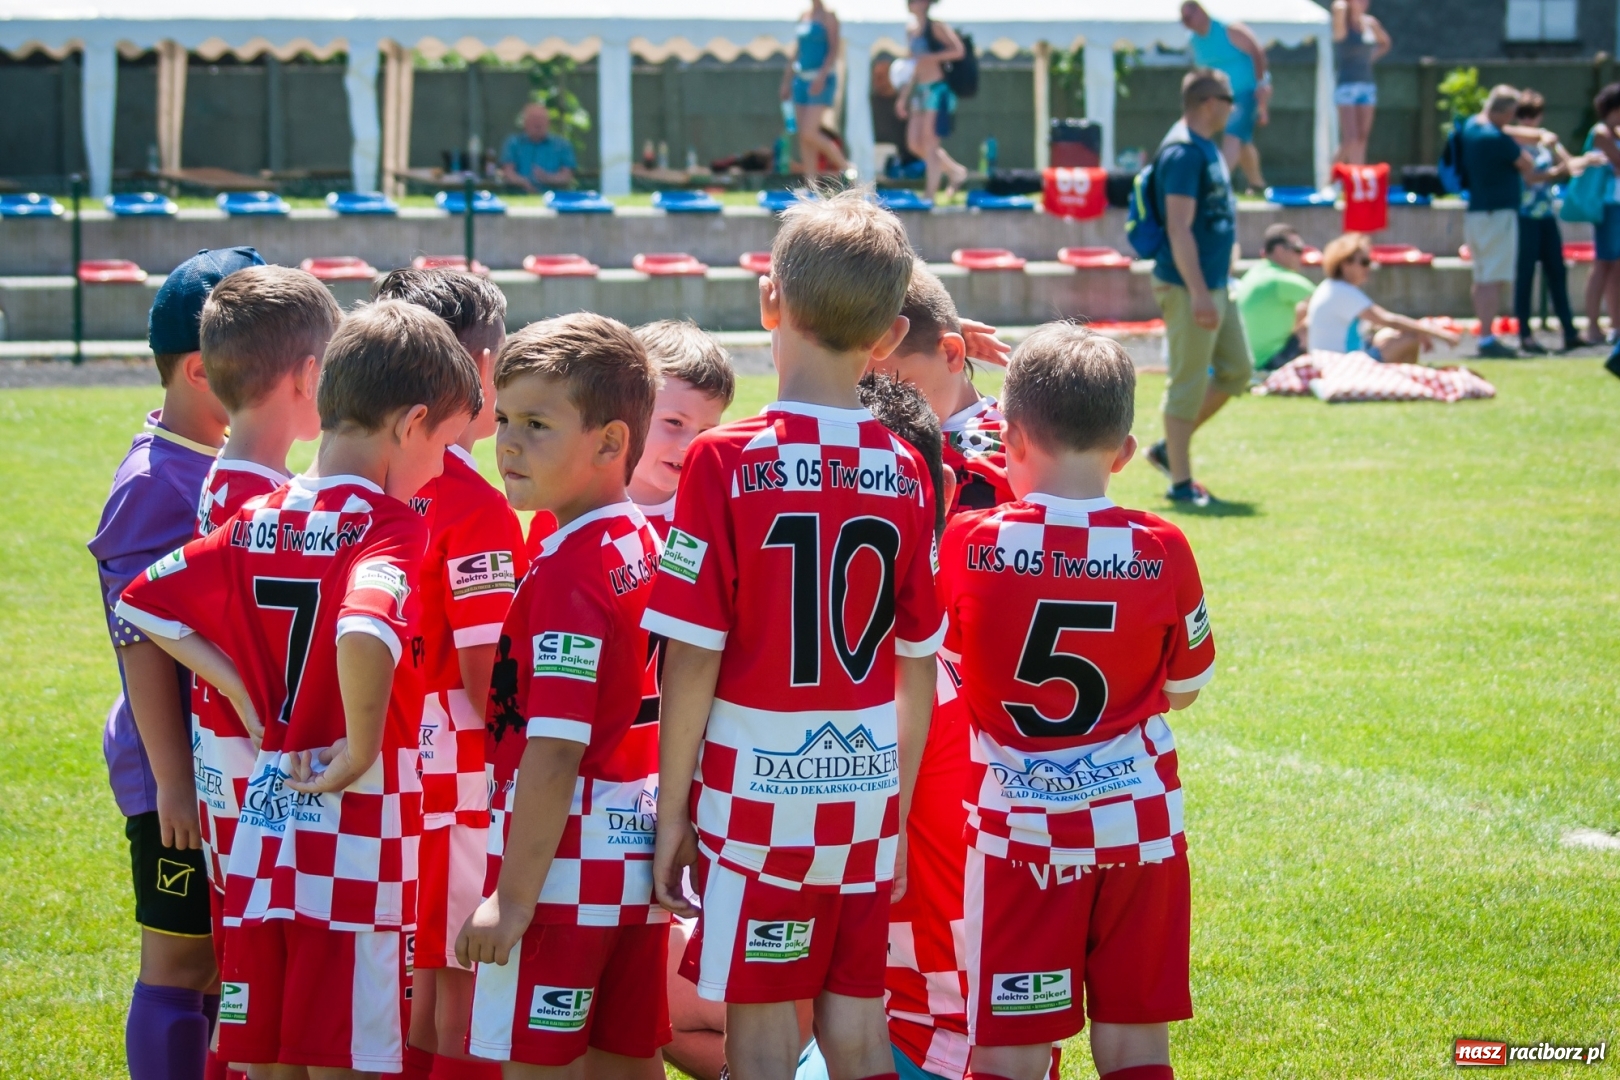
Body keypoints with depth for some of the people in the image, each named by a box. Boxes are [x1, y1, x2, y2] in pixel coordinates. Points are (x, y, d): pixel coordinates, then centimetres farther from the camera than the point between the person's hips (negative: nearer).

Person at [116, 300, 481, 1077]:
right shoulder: (390, 526, -12)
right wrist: (363, 751, -18)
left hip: (258, 830, 6)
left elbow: (141, 603, 17)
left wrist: (240, 690, 13)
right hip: (354, 837, -6)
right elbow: (365, 636, -31)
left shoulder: (257, 523, 8)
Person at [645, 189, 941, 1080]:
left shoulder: (726, 462, -11)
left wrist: (671, 813, -2)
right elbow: (916, 671, 6)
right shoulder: (905, 473, 0)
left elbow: (692, 660, -11)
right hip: (867, 796, 4)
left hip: (756, 789, -3)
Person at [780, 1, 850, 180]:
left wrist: (822, 76, -24)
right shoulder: (804, 16, 15)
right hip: (801, 78, 8)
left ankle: (844, 165, 2)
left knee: (809, 133, -15)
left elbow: (834, 49, -14)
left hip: (821, 81, -8)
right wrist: (787, 80, 17)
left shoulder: (828, 16, -6)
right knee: (804, 135, 2)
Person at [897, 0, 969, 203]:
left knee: (929, 141, -8)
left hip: (936, 88, -8)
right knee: (915, 143, 7)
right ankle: (955, 170, 23)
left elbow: (959, 50, -18)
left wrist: (931, 57, -22)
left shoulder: (936, 27, -8)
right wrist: (905, 96, 22)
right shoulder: (911, 28, 14)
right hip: (920, 89, 8)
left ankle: (930, 192, -5)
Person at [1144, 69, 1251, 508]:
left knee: (1236, 370, 13)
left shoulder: (1206, 148, 14)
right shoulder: (1183, 152, -17)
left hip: (1214, 284, 10)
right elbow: (1178, 229, -22)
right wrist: (1198, 293, -25)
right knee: (1188, 384, -4)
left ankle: (1169, 449, 22)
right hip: (1188, 287, -10)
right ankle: (1180, 482, 3)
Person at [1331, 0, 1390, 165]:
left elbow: (1385, 43, 29)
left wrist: (1371, 58, 11)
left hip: (1367, 86, 6)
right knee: (1350, 140, -12)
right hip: (1346, 85, -6)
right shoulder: (1342, 23, -5)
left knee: (1362, 139, 6)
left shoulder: (1370, 23, 11)